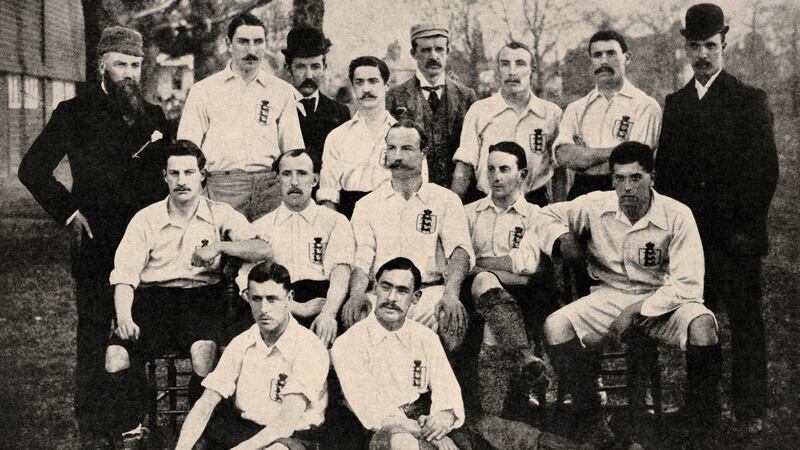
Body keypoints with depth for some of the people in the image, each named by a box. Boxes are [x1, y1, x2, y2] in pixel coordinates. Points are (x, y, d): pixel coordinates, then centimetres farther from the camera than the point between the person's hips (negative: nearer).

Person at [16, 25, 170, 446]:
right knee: (94, 335, 2)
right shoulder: (75, 112, 1)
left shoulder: (154, 115, 11)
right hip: (96, 245, -3)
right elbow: (32, 168, 0)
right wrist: (69, 211, -6)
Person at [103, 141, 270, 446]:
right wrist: (124, 316, -15)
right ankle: (130, 432, -6)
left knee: (203, 348, -33)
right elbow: (124, 275, 3)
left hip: (202, 296, -1)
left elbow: (264, 250, -5)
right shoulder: (146, 219, 12)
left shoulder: (220, 215, 9)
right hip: (153, 297, 2)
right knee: (116, 353, -25)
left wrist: (220, 246, -18)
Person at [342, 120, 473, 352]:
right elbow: (361, 258, 6)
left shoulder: (446, 200, 13)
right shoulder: (367, 205, 17)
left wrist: (450, 294, -22)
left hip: (430, 291, 0)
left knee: (451, 322, -33)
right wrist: (357, 294, -17)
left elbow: (460, 249, -1)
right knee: (356, 318, -33)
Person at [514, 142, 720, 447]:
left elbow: (687, 285, -16)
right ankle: (595, 427, -11)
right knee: (556, 327, -24)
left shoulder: (677, 216, -14)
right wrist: (562, 237, -10)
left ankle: (701, 434, -15)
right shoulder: (596, 205, -6)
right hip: (611, 296, 2)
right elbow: (549, 215, 13)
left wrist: (636, 311, -22)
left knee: (701, 325, -35)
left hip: (663, 301, -2)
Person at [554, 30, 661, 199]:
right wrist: (614, 152, -9)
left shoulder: (646, 106, 1)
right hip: (582, 194, 2)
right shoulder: (576, 109, 13)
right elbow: (563, 155, -3)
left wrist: (582, 155, -2)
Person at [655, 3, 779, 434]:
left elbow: (765, 169, -5)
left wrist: (747, 227, -11)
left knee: (745, 320, 2)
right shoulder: (674, 103, 13)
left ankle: (750, 407, 11)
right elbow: (664, 169, 12)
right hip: (687, 232, 4)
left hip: (735, 235, -3)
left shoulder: (750, 100, 1)